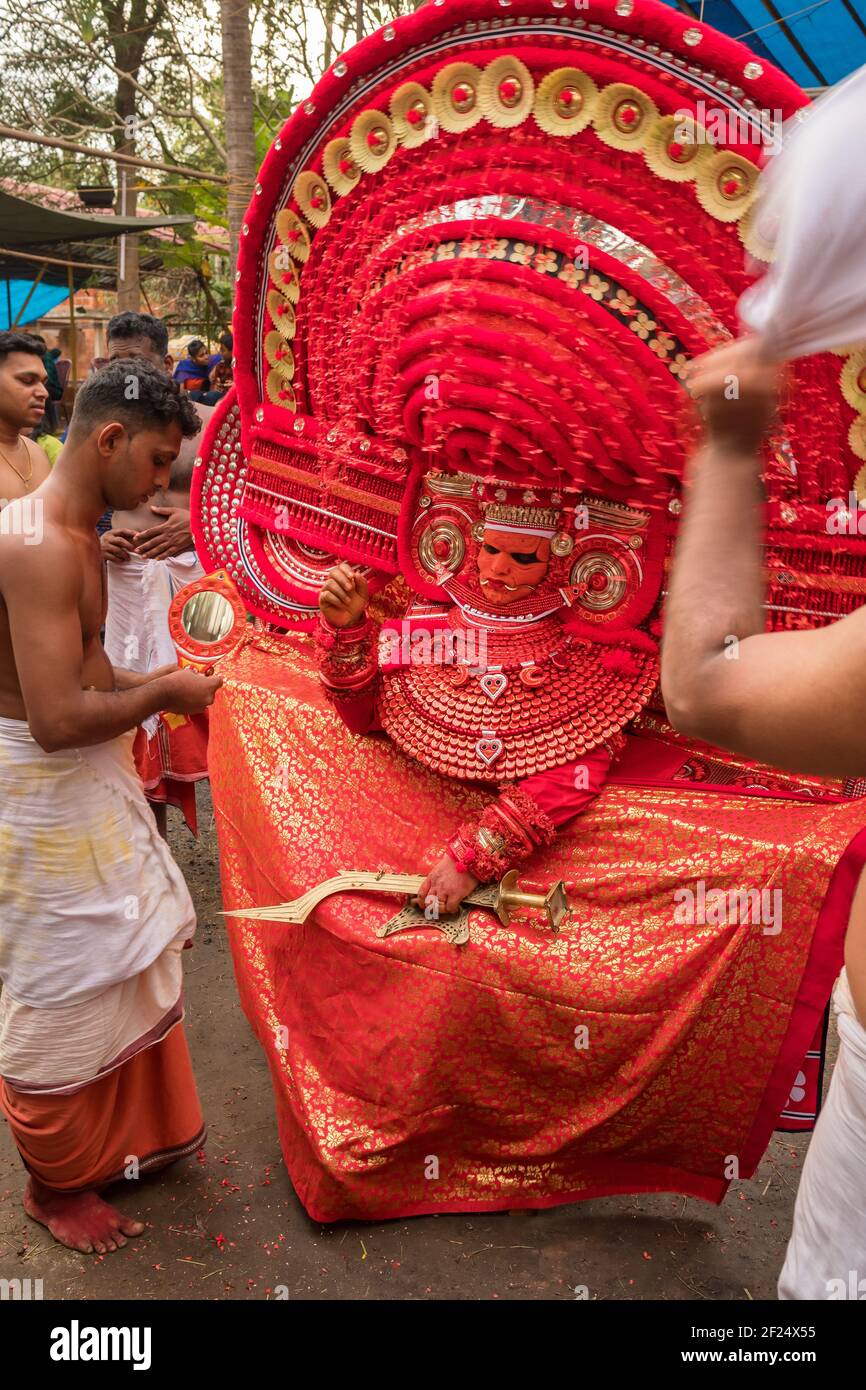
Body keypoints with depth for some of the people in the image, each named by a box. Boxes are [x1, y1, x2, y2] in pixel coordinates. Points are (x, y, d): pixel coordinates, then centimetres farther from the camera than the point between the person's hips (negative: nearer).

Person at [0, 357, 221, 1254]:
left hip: (92, 784, 10)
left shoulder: (79, 534, 7)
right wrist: (163, 694, -17)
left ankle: (125, 1135, 43)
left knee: (128, 962, 21)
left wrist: (155, 688, 0)